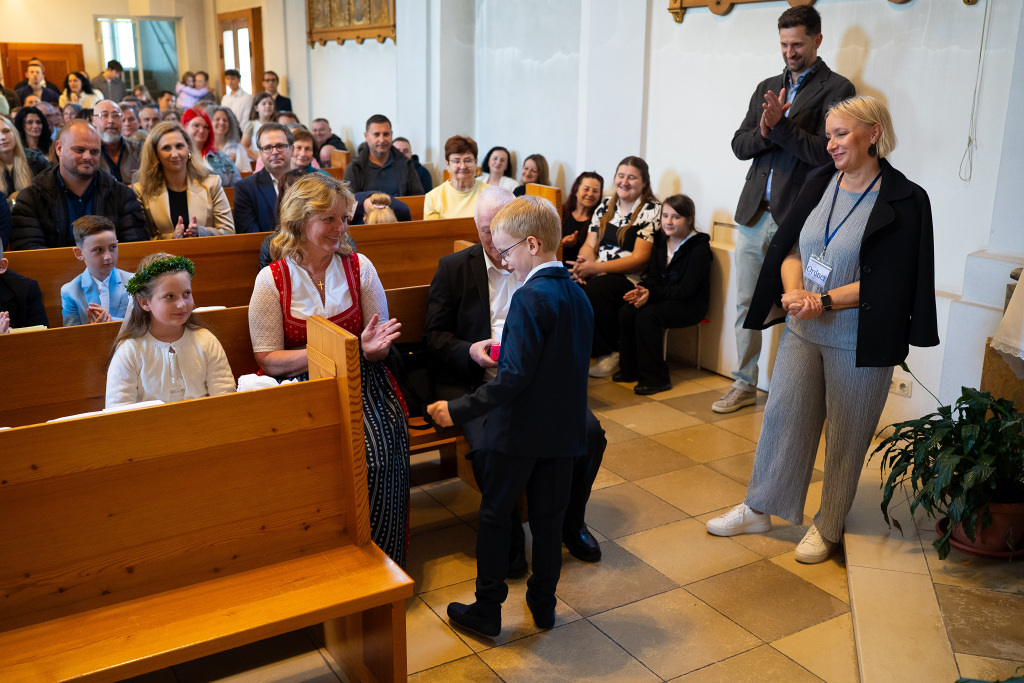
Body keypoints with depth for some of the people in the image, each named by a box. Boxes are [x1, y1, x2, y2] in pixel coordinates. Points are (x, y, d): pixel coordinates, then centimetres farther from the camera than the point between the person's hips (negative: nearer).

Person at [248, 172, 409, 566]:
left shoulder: (359, 267, 8)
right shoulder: (272, 280, 1)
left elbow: (380, 346, 11)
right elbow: (268, 360, -3)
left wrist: (371, 346, -14)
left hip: (361, 385, 2)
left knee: (379, 454, -26)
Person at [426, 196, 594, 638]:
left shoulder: (530, 298, -21)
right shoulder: (578, 295, 5)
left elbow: (515, 377, -25)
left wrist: (459, 410, -20)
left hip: (519, 429, -7)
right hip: (564, 428, 7)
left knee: (494, 516, 8)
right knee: (549, 517, 17)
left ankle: (487, 610, 19)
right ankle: (543, 603, 30)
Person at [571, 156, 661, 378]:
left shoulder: (651, 210, -3)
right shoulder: (605, 205, 16)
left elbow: (639, 259, -11)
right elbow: (589, 245, 13)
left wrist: (597, 268, -19)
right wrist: (583, 262, -12)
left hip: (631, 279, -5)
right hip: (597, 274, 5)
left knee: (598, 287, -34)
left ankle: (609, 354, -20)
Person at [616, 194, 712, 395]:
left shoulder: (699, 248, -14)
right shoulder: (661, 240, 8)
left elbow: (686, 290, -20)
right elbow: (652, 276, 10)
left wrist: (652, 294, -25)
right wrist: (641, 290, -14)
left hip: (691, 305, -7)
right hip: (665, 298, 7)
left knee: (647, 316, -30)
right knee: (626, 312, -18)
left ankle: (655, 378, -20)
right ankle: (630, 370, -1)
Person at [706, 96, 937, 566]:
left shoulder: (904, 201, -11)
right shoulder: (820, 183, 5)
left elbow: (888, 282, -15)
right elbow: (789, 246, 5)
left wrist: (824, 301, -21)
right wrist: (794, 292, -14)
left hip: (858, 341, -5)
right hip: (803, 329, 5)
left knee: (845, 434, 8)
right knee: (783, 416, 12)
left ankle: (828, 527, 26)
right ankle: (759, 509, 27)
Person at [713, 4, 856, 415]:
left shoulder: (836, 89, -1)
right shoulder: (767, 88, 17)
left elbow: (825, 152, -12)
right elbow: (739, 145, 11)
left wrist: (781, 125, -17)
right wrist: (763, 132, -9)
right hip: (754, 213, 6)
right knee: (746, 305, 12)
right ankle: (745, 385, 24)